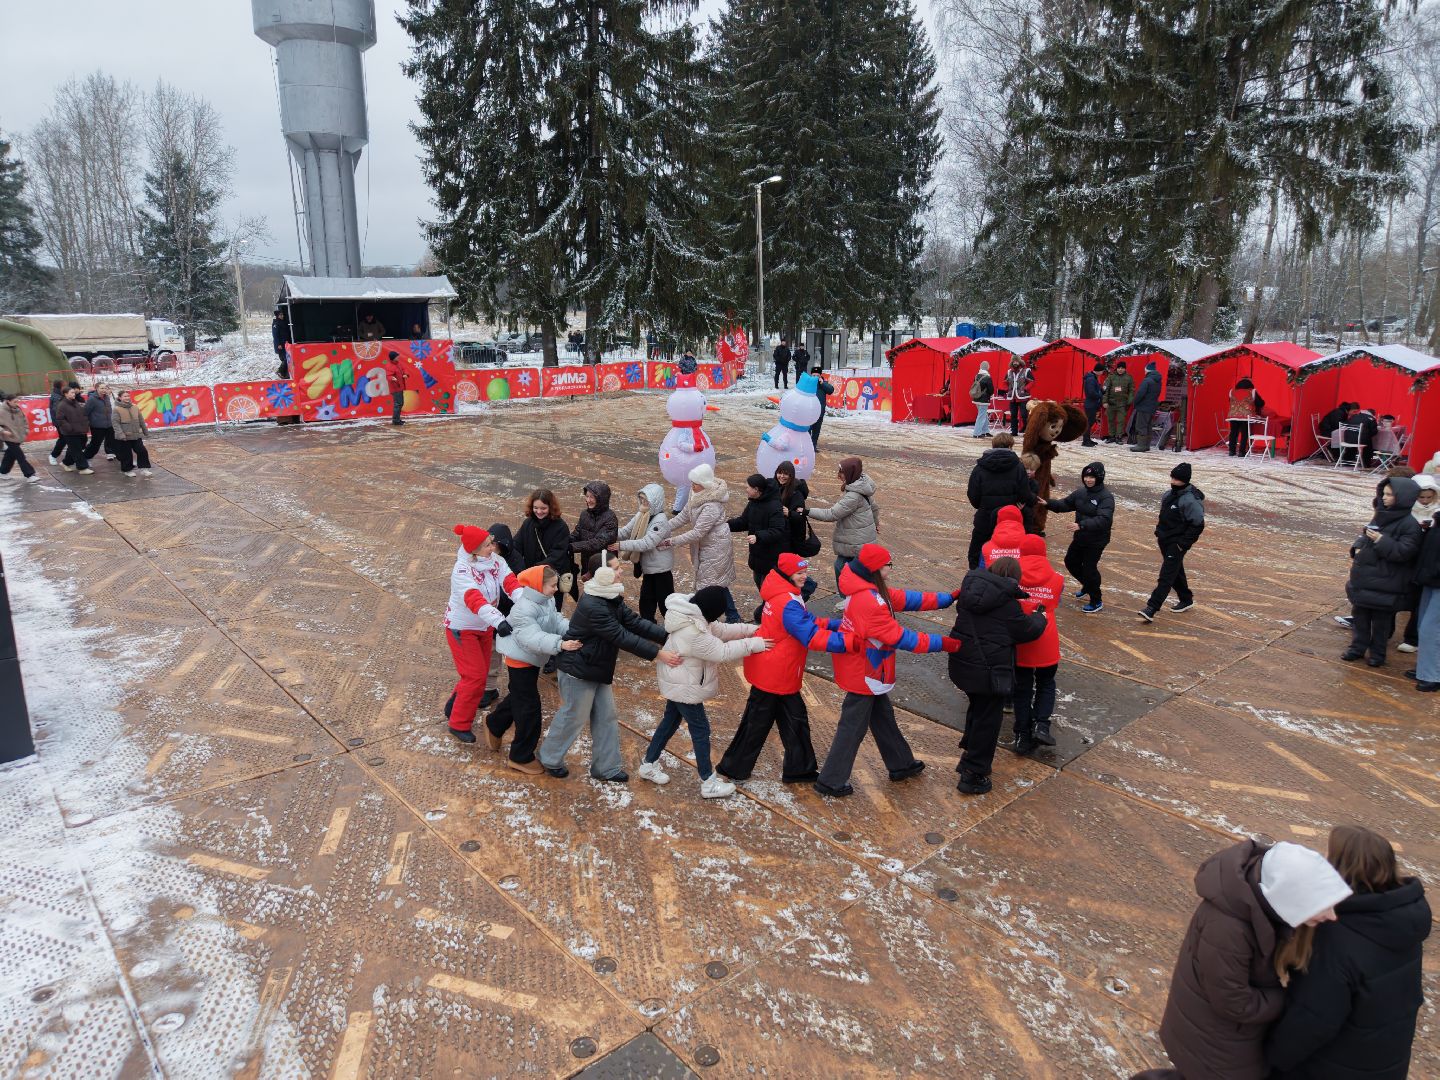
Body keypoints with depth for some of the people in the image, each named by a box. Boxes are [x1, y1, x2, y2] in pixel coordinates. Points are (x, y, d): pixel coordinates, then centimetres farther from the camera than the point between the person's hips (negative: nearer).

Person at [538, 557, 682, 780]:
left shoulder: (612, 600, 0)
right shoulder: (593, 607, -31)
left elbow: (635, 622, -3)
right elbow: (622, 637, -32)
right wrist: (657, 654, -31)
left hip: (597, 669, 9)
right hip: (577, 670, -9)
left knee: (606, 717, 13)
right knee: (574, 716, 8)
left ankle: (606, 767, 26)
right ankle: (550, 759, 30)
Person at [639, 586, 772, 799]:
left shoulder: (693, 617, -3)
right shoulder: (694, 633, -34)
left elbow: (720, 630, 4)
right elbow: (722, 652, -27)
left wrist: (752, 629, -3)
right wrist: (754, 644, -21)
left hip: (677, 682, 10)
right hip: (684, 687, -10)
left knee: (671, 720, 22)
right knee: (700, 729, 2)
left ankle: (649, 764, 35)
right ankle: (709, 783, 13)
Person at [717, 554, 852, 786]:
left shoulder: (783, 595, 5)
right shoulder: (788, 604, -27)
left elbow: (809, 622, 7)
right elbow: (812, 638, -33)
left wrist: (838, 625, -6)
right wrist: (851, 642, -36)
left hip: (780, 674, 9)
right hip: (773, 676, -9)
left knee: (794, 719, 17)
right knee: (757, 723, 6)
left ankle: (799, 769, 28)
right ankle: (733, 769, 22)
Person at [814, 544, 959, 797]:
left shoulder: (869, 589, 0)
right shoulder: (869, 601, -30)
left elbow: (904, 598, 4)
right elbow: (900, 637, -26)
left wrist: (947, 598, 3)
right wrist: (941, 643, -20)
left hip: (864, 670, 10)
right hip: (863, 674, -10)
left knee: (883, 717, 23)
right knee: (853, 727, 3)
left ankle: (901, 765, 40)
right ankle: (830, 781, 15)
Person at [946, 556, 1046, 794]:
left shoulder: (971, 586, 1)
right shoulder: (1007, 603, -18)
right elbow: (1026, 631, -7)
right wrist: (1039, 617, 15)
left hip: (962, 663, 7)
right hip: (989, 671, -7)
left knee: (977, 708, 28)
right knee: (988, 720, 6)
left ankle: (969, 754, 40)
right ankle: (973, 775, 11)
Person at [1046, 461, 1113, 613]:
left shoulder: (1106, 497, -21)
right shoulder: (1081, 492, 1)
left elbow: (1103, 520, -32)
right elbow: (1065, 504, 10)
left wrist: (1081, 525, -43)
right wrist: (1048, 503, -6)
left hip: (1096, 541, -8)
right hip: (1080, 538, 8)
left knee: (1089, 568, -4)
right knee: (1071, 562, 20)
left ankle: (1096, 602, 16)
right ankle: (1087, 587, 45)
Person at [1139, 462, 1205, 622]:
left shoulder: (1190, 500, -20)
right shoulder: (1169, 494, 7)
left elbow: (1198, 525, -20)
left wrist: (1183, 543, -18)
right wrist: (1158, 533, 14)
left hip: (1177, 544, -9)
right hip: (1165, 541, 9)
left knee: (1166, 576, -10)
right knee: (1176, 572, 22)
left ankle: (1151, 609, -15)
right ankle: (1186, 599, 40)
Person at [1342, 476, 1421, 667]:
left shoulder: (1410, 525, -15)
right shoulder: (1381, 515, 7)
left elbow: (1404, 552, -21)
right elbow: (1365, 536, 19)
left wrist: (1381, 540, -26)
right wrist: (1357, 549, 2)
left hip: (1386, 582, -7)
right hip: (1365, 577, 7)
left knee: (1381, 619, 6)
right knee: (1359, 614, 14)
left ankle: (1377, 652, 20)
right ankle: (1358, 647, 26)